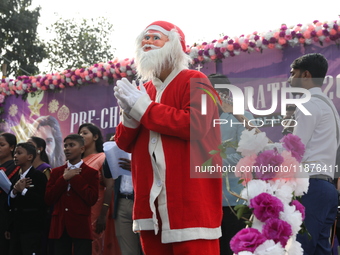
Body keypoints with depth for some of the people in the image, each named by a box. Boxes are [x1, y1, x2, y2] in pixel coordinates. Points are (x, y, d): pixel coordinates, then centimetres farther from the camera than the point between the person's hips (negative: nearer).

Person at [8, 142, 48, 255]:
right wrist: (15, 191, -7)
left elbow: (43, 201, -17)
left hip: (32, 229, -8)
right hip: (16, 227, 8)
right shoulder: (16, 178, 16)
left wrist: (23, 190, -13)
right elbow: (10, 204, 12)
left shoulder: (39, 176, -7)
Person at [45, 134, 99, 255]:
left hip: (81, 227, -3)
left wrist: (74, 178, -7)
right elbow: (48, 199, 6)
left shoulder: (91, 172, 5)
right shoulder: (56, 172, 15)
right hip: (60, 226, 4)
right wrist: (64, 179, -4)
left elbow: (92, 199, -9)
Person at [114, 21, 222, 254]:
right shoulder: (143, 91, 20)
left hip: (189, 197, -7)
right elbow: (124, 143, 19)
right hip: (151, 199, 7)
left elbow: (197, 124, -19)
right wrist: (130, 116, -4)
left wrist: (145, 108, -12)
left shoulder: (194, 81, -1)